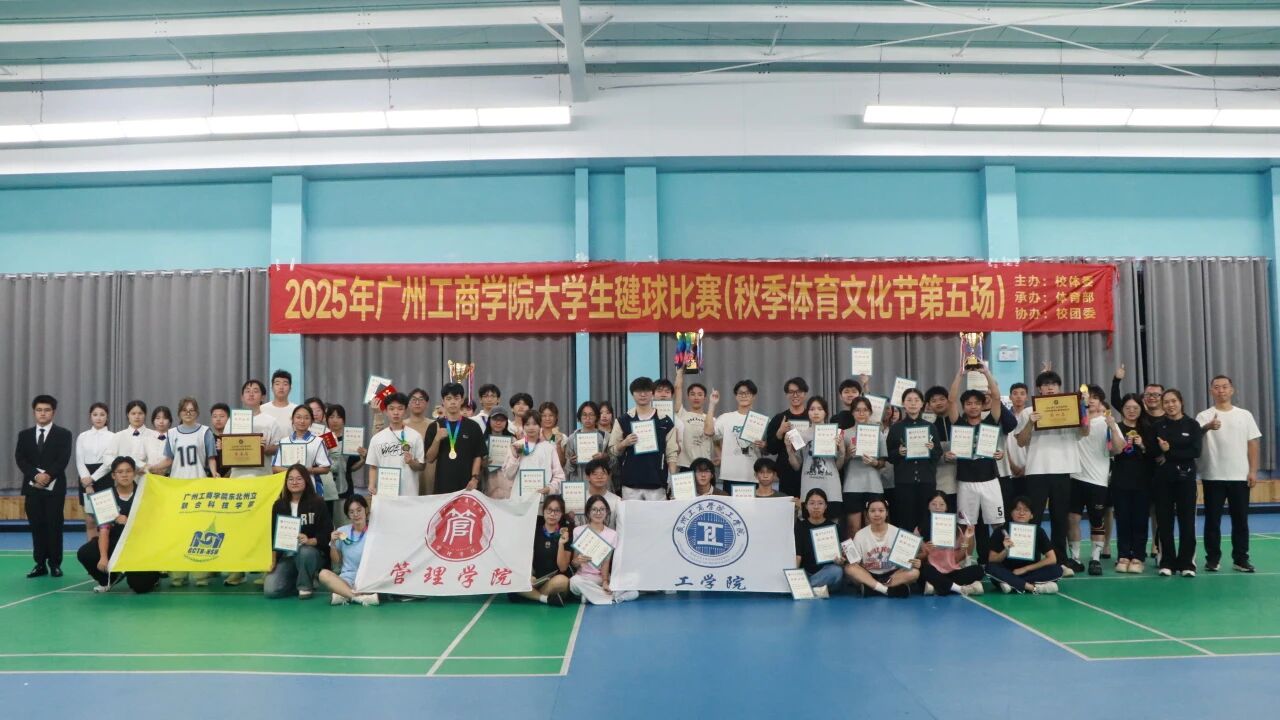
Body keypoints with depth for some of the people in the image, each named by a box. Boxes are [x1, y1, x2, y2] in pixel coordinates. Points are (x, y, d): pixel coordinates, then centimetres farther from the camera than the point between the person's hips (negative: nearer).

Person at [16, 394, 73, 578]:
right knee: (36, 526, 4)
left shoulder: (63, 434, 4)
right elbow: (20, 459, 1)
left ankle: (55, 564, 4)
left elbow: (63, 460, -7)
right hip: (32, 487, 3)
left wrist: (47, 475, -20)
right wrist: (35, 476, -14)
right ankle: (40, 564, 10)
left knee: (54, 526, -2)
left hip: (55, 487, -3)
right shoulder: (24, 435, 12)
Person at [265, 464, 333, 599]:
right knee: (270, 591, -17)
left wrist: (310, 541, -28)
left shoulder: (317, 503, -5)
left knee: (305, 552, -39)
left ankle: (306, 585, -10)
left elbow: (327, 533, -10)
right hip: (287, 555, 3)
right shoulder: (279, 505, 5)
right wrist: (273, 559, -3)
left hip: (312, 552, -3)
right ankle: (300, 579, 13)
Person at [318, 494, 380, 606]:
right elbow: (335, 563, 11)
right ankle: (361, 597, -35)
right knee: (323, 574, -26)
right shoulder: (342, 531, 6)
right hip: (346, 579, 2)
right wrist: (333, 544, -3)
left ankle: (344, 595, -28)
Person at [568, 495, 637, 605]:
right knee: (575, 581, -39)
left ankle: (590, 595, -19)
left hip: (603, 577, 2)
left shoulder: (612, 534, 6)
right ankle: (612, 598, -22)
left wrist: (605, 581, -22)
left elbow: (606, 562, -4)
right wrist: (577, 561, -25)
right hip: (584, 576, -2)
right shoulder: (578, 531, 1)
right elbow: (573, 563, -1)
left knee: (633, 592, -22)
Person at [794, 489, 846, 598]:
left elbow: (842, 554, 0)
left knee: (836, 570, -34)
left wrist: (840, 561, -25)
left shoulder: (835, 527, 4)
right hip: (805, 572, -1)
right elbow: (796, 554, -7)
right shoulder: (800, 525, 4)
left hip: (827, 572, 1)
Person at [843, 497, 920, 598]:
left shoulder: (897, 533, 0)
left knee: (914, 572, -28)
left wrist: (914, 562, -23)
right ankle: (887, 589, -35)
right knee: (849, 568, -29)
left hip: (892, 575, 1)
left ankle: (869, 588, -28)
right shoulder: (860, 535, -1)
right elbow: (854, 563, -4)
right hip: (868, 576, -1)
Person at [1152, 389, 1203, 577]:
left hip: (1186, 478, -1)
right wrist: (1162, 452, -19)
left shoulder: (1192, 425, 1)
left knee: (1187, 521, 0)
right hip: (1162, 479, 1)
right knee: (1164, 522, 3)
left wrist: (1169, 453, -16)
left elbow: (1195, 452, -10)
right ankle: (1167, 563, 11)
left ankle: (1187, 563, 8)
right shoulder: (1158, 426, 5)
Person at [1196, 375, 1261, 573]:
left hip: (1240, 476, 2)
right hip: (1213, 477, -2)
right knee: (1212, 520, 3)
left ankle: (1240, 559, 14)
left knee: (1240, 520, 6)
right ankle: (1212, 559, 10)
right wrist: (1207, 427, -44)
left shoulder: (1245, 415, 7)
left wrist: (1253, 471, 0)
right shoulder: (1204, 416, -1)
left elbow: (1252, 444, 8)